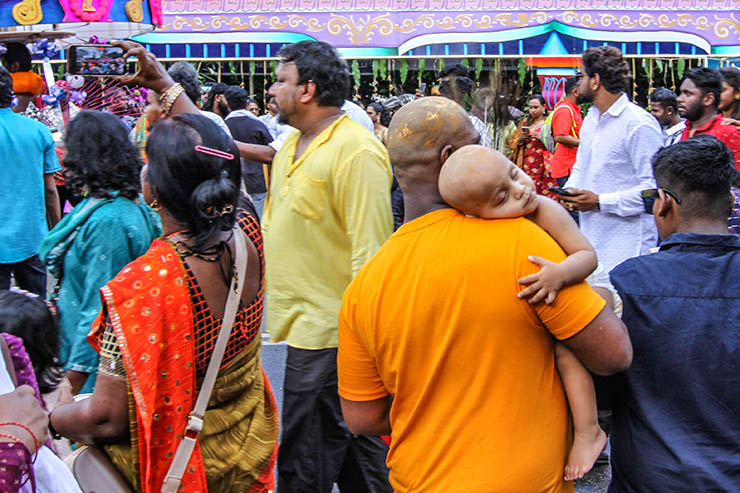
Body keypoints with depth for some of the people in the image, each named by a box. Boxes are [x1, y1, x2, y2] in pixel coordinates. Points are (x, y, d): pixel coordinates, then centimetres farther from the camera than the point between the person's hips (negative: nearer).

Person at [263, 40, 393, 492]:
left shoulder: (356, 151, -17)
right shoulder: (292, 145, 13)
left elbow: (370, 251, -21)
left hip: (328, 328, -9)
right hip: (302, 321, 9)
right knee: (354, 437, 20)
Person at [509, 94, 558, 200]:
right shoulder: (525, 122, 17)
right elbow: (513, 143, 15)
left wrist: (541, 137, -13)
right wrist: (521, 138, -4)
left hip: (543, 163, -3)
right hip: (526, 164, 3)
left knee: (546, 194, -12)